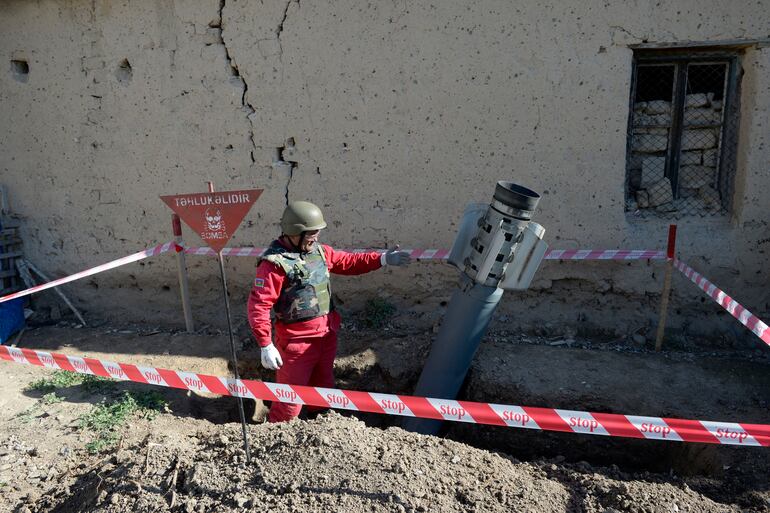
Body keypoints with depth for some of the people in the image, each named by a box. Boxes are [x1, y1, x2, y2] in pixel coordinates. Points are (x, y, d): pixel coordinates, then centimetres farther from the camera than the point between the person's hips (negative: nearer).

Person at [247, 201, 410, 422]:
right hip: (297, 342, -8)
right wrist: (266, 345, -22)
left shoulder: (319, 251, 5)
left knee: (324, 390, 24)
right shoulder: (274, 263, -18)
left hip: (327, 335, 8)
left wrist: (383, 259, 6)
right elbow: (258, 307, -20)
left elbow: (349, 262, 16)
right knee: (290, 402, 1)